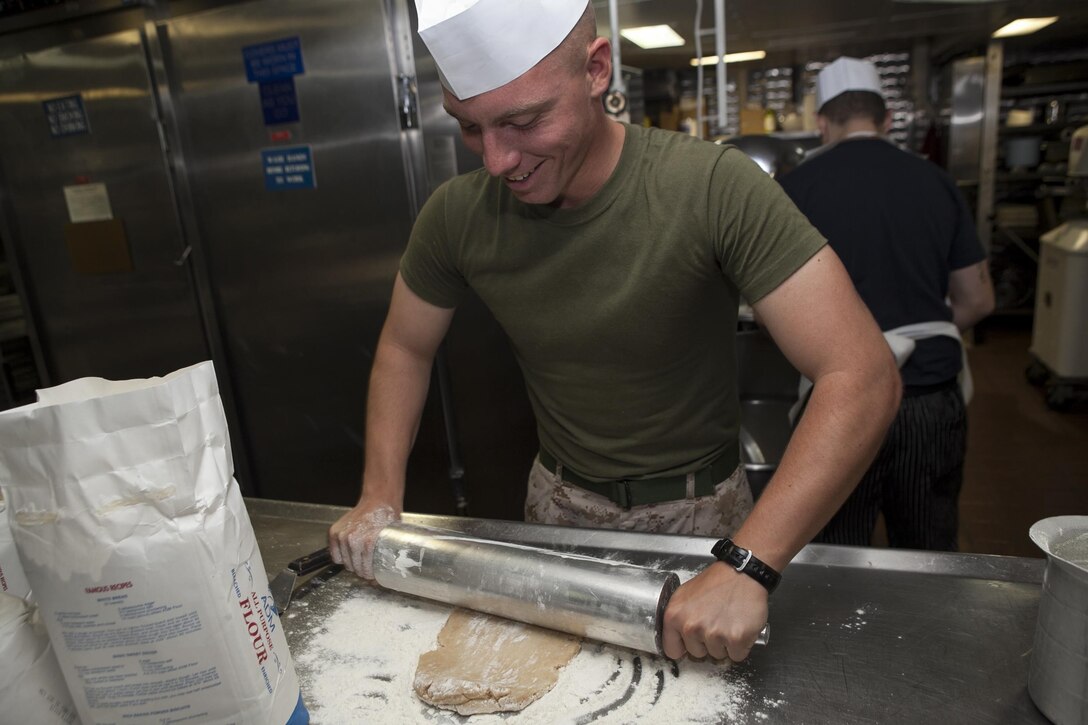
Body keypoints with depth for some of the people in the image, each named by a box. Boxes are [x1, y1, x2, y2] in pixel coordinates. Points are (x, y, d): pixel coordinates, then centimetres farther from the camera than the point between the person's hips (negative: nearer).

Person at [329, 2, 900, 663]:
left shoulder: (716, 188, -27)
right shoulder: (457, 214, -15)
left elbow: (864, 377, -31)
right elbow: (404, 348, 1)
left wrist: (746, 569, -39)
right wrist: (380, 498, -10)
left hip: (697, 509, -2)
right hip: (559, 500, 3)